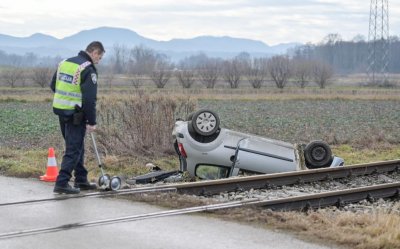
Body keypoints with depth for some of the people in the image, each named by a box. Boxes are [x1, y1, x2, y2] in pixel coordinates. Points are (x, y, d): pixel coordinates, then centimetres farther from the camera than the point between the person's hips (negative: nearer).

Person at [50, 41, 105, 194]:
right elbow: (90, 99, -17)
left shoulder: (64, 63, 11)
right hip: (76, 114, -8)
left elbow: (53, 86, 18)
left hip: (60, 110, 8)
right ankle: (62, 183, -7)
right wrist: (91, 122, -12)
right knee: (74, 149, -3)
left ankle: (81, 180, 25)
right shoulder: (88, 69, -14)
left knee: (77, 147, 18)